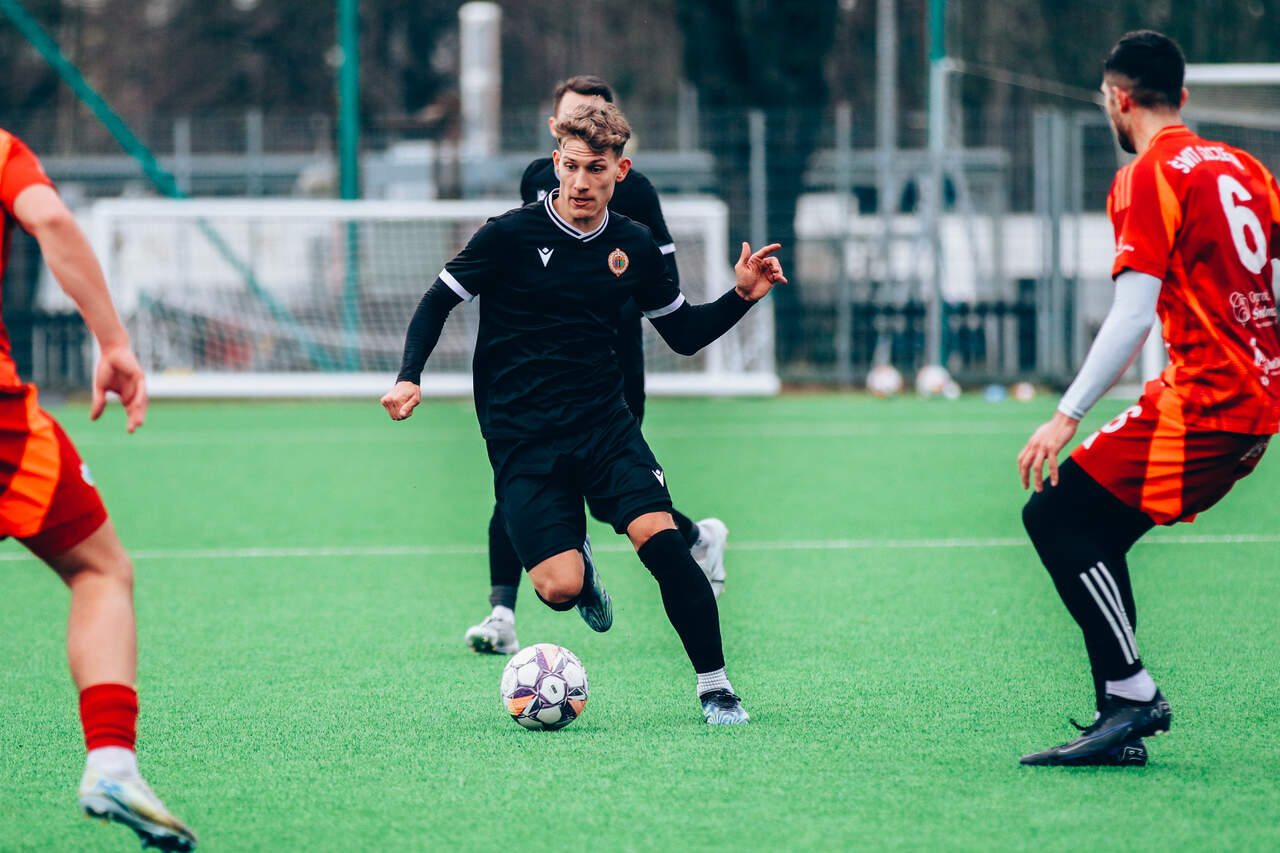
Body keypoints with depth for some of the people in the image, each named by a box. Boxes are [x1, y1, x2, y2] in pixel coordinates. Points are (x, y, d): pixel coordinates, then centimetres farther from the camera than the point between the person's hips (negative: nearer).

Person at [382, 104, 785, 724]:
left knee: (659, 538, -22)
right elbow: (438, 301, 1)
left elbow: (684, 334, 17)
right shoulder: (511, 234, -6)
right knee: (559, 589, -18)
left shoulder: (634, 246, 6)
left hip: (603, 420, 3)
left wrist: (742, 297, 0)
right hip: (520, 435, -3)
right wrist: (409, 377, -14)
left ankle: (714, 686, -9)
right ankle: (580, 568, 22)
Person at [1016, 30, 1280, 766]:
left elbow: (1132, 317, -17)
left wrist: (1068, 416, -18)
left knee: (1054, 515, -7)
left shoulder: (1148, 179, -8)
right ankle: (1123, 717, 10)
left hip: (1201, 400, -8)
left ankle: (1133, 697, -11)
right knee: (1095, 534, 14)